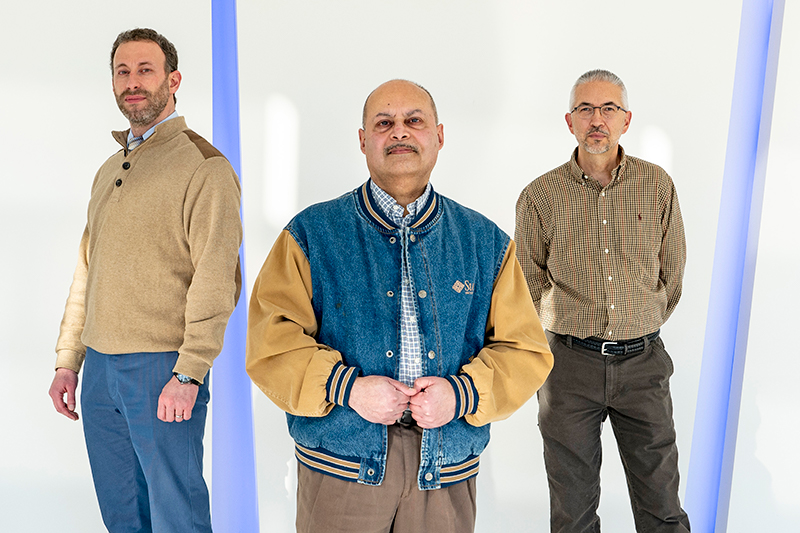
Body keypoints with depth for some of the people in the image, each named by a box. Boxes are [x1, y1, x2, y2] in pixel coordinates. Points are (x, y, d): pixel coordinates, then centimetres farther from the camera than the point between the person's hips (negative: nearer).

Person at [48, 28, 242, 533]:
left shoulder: (204, 166, -8)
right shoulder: (110, 170, 16)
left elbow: (216, 280, -15)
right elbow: (87, 270, 18)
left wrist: (189, 374, -19)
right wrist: (68, 361, 14)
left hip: (163, 368, -7)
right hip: (100, 367, 7)